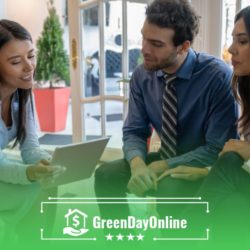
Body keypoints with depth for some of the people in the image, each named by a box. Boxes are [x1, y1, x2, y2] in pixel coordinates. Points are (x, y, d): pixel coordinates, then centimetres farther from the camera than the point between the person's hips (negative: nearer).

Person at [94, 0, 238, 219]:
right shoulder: (142, 76, -7)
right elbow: (134, 132, -3)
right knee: (106, 175, -13)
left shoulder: (218, 77, -22)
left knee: (170, 188, -34)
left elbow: (218, 149, -20)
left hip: (206, 168, -4)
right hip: (166, 160, 5)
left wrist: (163, 166, -23)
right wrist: (138, 164, -25)